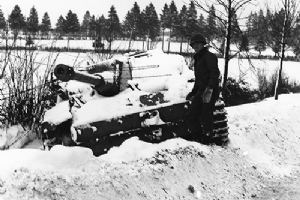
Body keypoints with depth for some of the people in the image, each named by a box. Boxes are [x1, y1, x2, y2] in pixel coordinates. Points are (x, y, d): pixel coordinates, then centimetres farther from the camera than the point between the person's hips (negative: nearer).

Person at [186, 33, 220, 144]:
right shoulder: (197, 59, 21)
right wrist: (193, 93, 30)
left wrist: (209, 89, -30)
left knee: (206, 119, -7)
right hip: (200, 92, 9)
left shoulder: (209, 56, -8)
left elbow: (215, 73, -20)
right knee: (191, 117, 7)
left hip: (209, 93, -9)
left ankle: (206, 141, 3)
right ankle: (199, 138, 18)